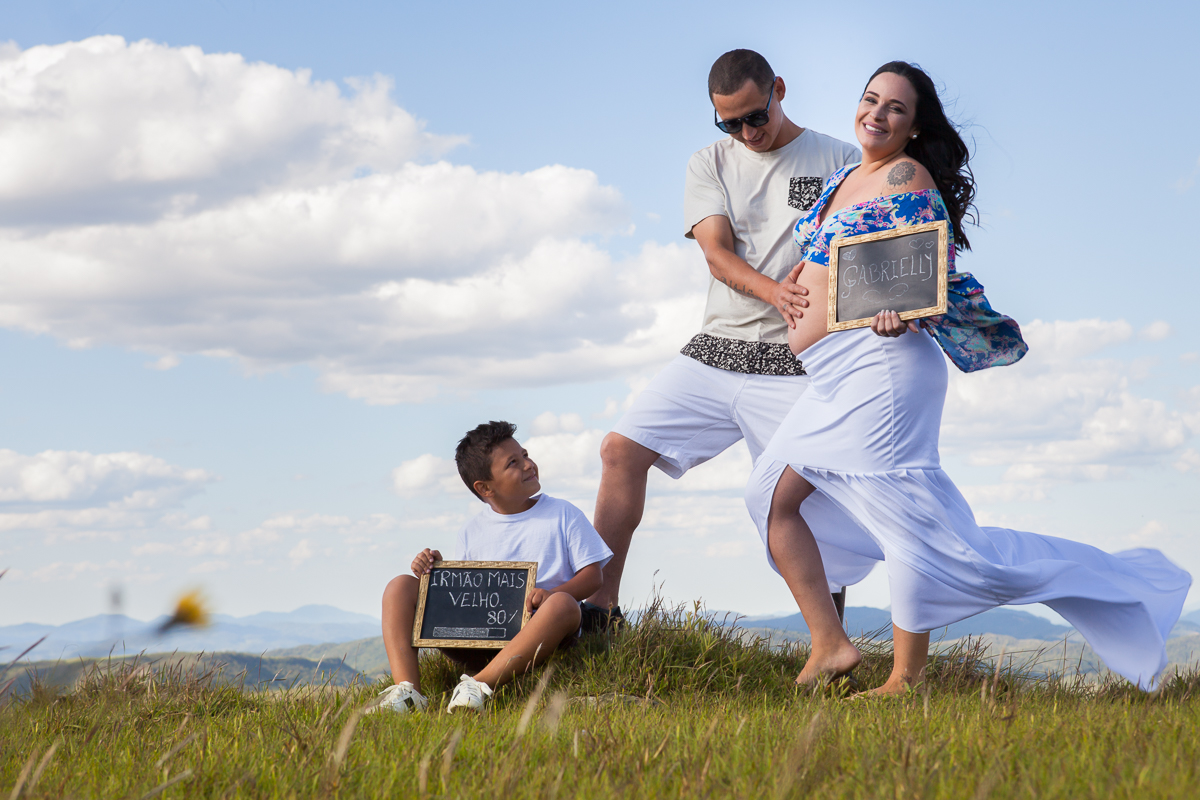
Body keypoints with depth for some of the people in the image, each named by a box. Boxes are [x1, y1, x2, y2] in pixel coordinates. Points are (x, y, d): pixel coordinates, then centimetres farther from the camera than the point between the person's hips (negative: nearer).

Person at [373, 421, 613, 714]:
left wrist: (551, 594, -16)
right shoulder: (471, 534, 15)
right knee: (401, 587, -7)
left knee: (564, 605, -38)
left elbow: (593, 574, 3)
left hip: (536, 638, -3)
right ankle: (407, 689, -29)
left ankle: (480, 685, -45)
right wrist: (436, 573, -3)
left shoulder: (562, 514, 9)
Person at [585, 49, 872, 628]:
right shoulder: (710, 165, 11)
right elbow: (717, 253, -2)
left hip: (795, 363, -3)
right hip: (716, 351, 4)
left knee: (811, 501, -10)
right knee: (622, 450, -4)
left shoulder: (838, 161, 5)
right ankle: (600, 603, 5)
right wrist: (775, 292, -23)